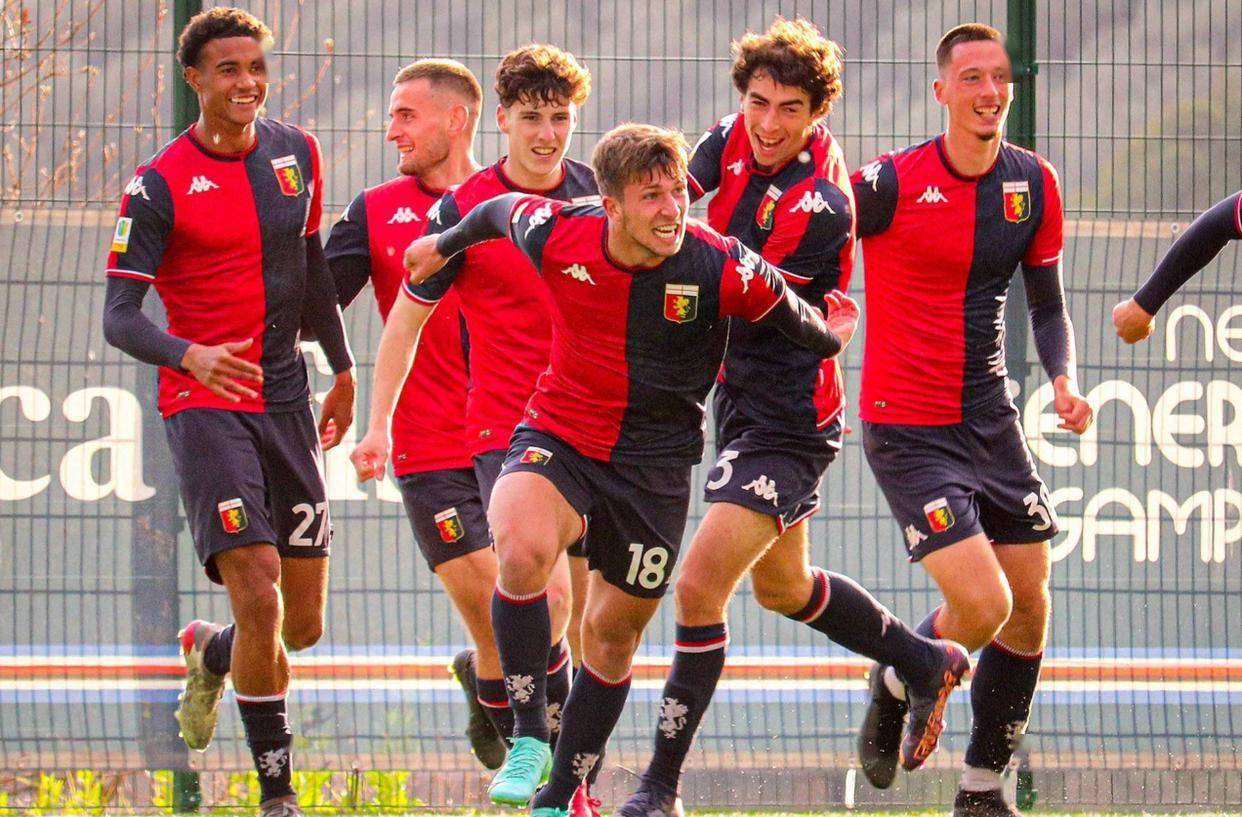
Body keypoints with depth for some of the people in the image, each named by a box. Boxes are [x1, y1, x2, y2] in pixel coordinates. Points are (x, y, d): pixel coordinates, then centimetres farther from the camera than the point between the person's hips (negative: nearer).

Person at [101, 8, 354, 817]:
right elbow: (119, 318, -13)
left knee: (303, 623, 5)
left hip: (286, 399, 5)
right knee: (259, 600, -18)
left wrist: (343, 370, 28)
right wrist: (189, 355, -32)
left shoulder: (297, 153, 7)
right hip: (205, 405, -5)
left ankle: (210, 652, 40)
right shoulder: (159, 185, -9)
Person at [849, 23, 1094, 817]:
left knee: (1029, 612, 5)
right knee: (983, 606, -17)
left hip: (991, 422, 6)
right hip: (907, 428, -6)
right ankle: (897, 681, 16)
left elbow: (1048, 304, 11)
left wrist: (1065, 379, -5)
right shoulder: (890, 184, -15)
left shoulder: (1034, 184, 2)